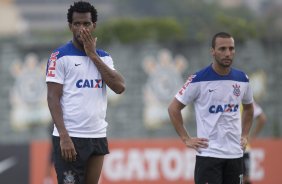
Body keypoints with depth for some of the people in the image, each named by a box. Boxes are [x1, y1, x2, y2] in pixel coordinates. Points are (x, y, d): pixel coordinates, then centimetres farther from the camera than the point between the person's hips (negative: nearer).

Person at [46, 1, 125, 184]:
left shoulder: (103, 57, 13)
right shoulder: (60, 56, -2)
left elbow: (120, 87, -2)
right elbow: (53, 98, -7)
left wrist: (93, 55, -3)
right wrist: (64, 136, -17)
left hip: (98, 137, 5)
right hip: (71, 138, -5)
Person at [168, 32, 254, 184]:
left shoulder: (242, 79, 6)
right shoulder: (199, 80, -8)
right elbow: (174, 108, -1)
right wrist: (186, 139, -5)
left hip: (235, 153, 5)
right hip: (208, 153, -5)